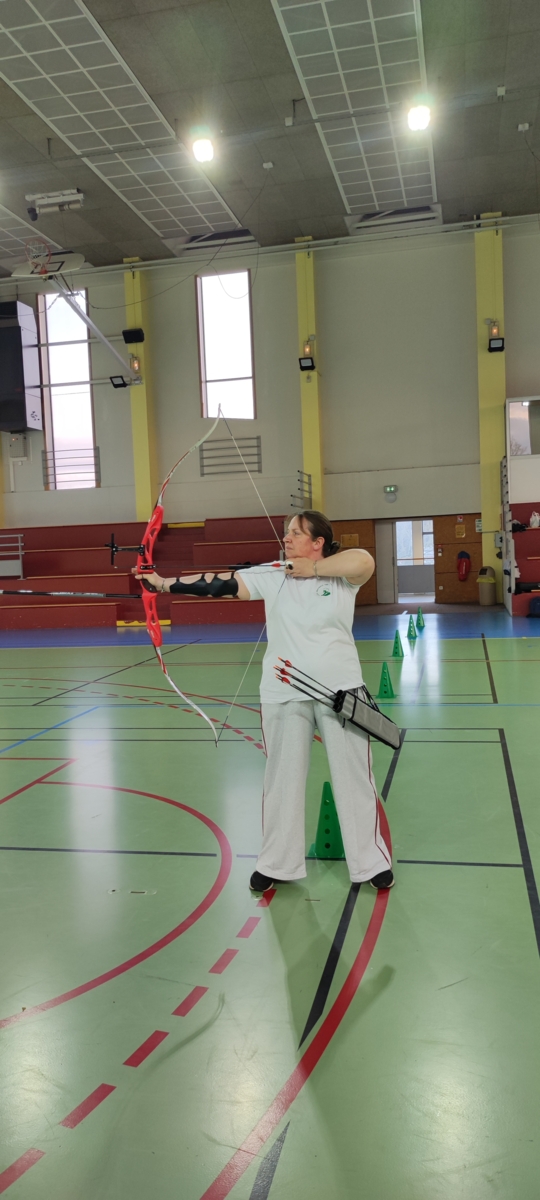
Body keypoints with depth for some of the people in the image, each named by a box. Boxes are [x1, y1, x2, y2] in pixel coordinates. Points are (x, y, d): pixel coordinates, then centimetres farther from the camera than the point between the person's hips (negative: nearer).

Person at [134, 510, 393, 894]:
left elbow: (364, 561, -27)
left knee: (354, 777, 9)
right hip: (284, 695, 2)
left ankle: (372, 862, 26)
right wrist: (164, 582, -12)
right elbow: (220, 583, -6)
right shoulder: (271, 576, 0)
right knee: (282, 779, 11)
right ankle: (277, 863, 28)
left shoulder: (341, 576, -5)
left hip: (341, 691, -2)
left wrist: (312, 569, -19)